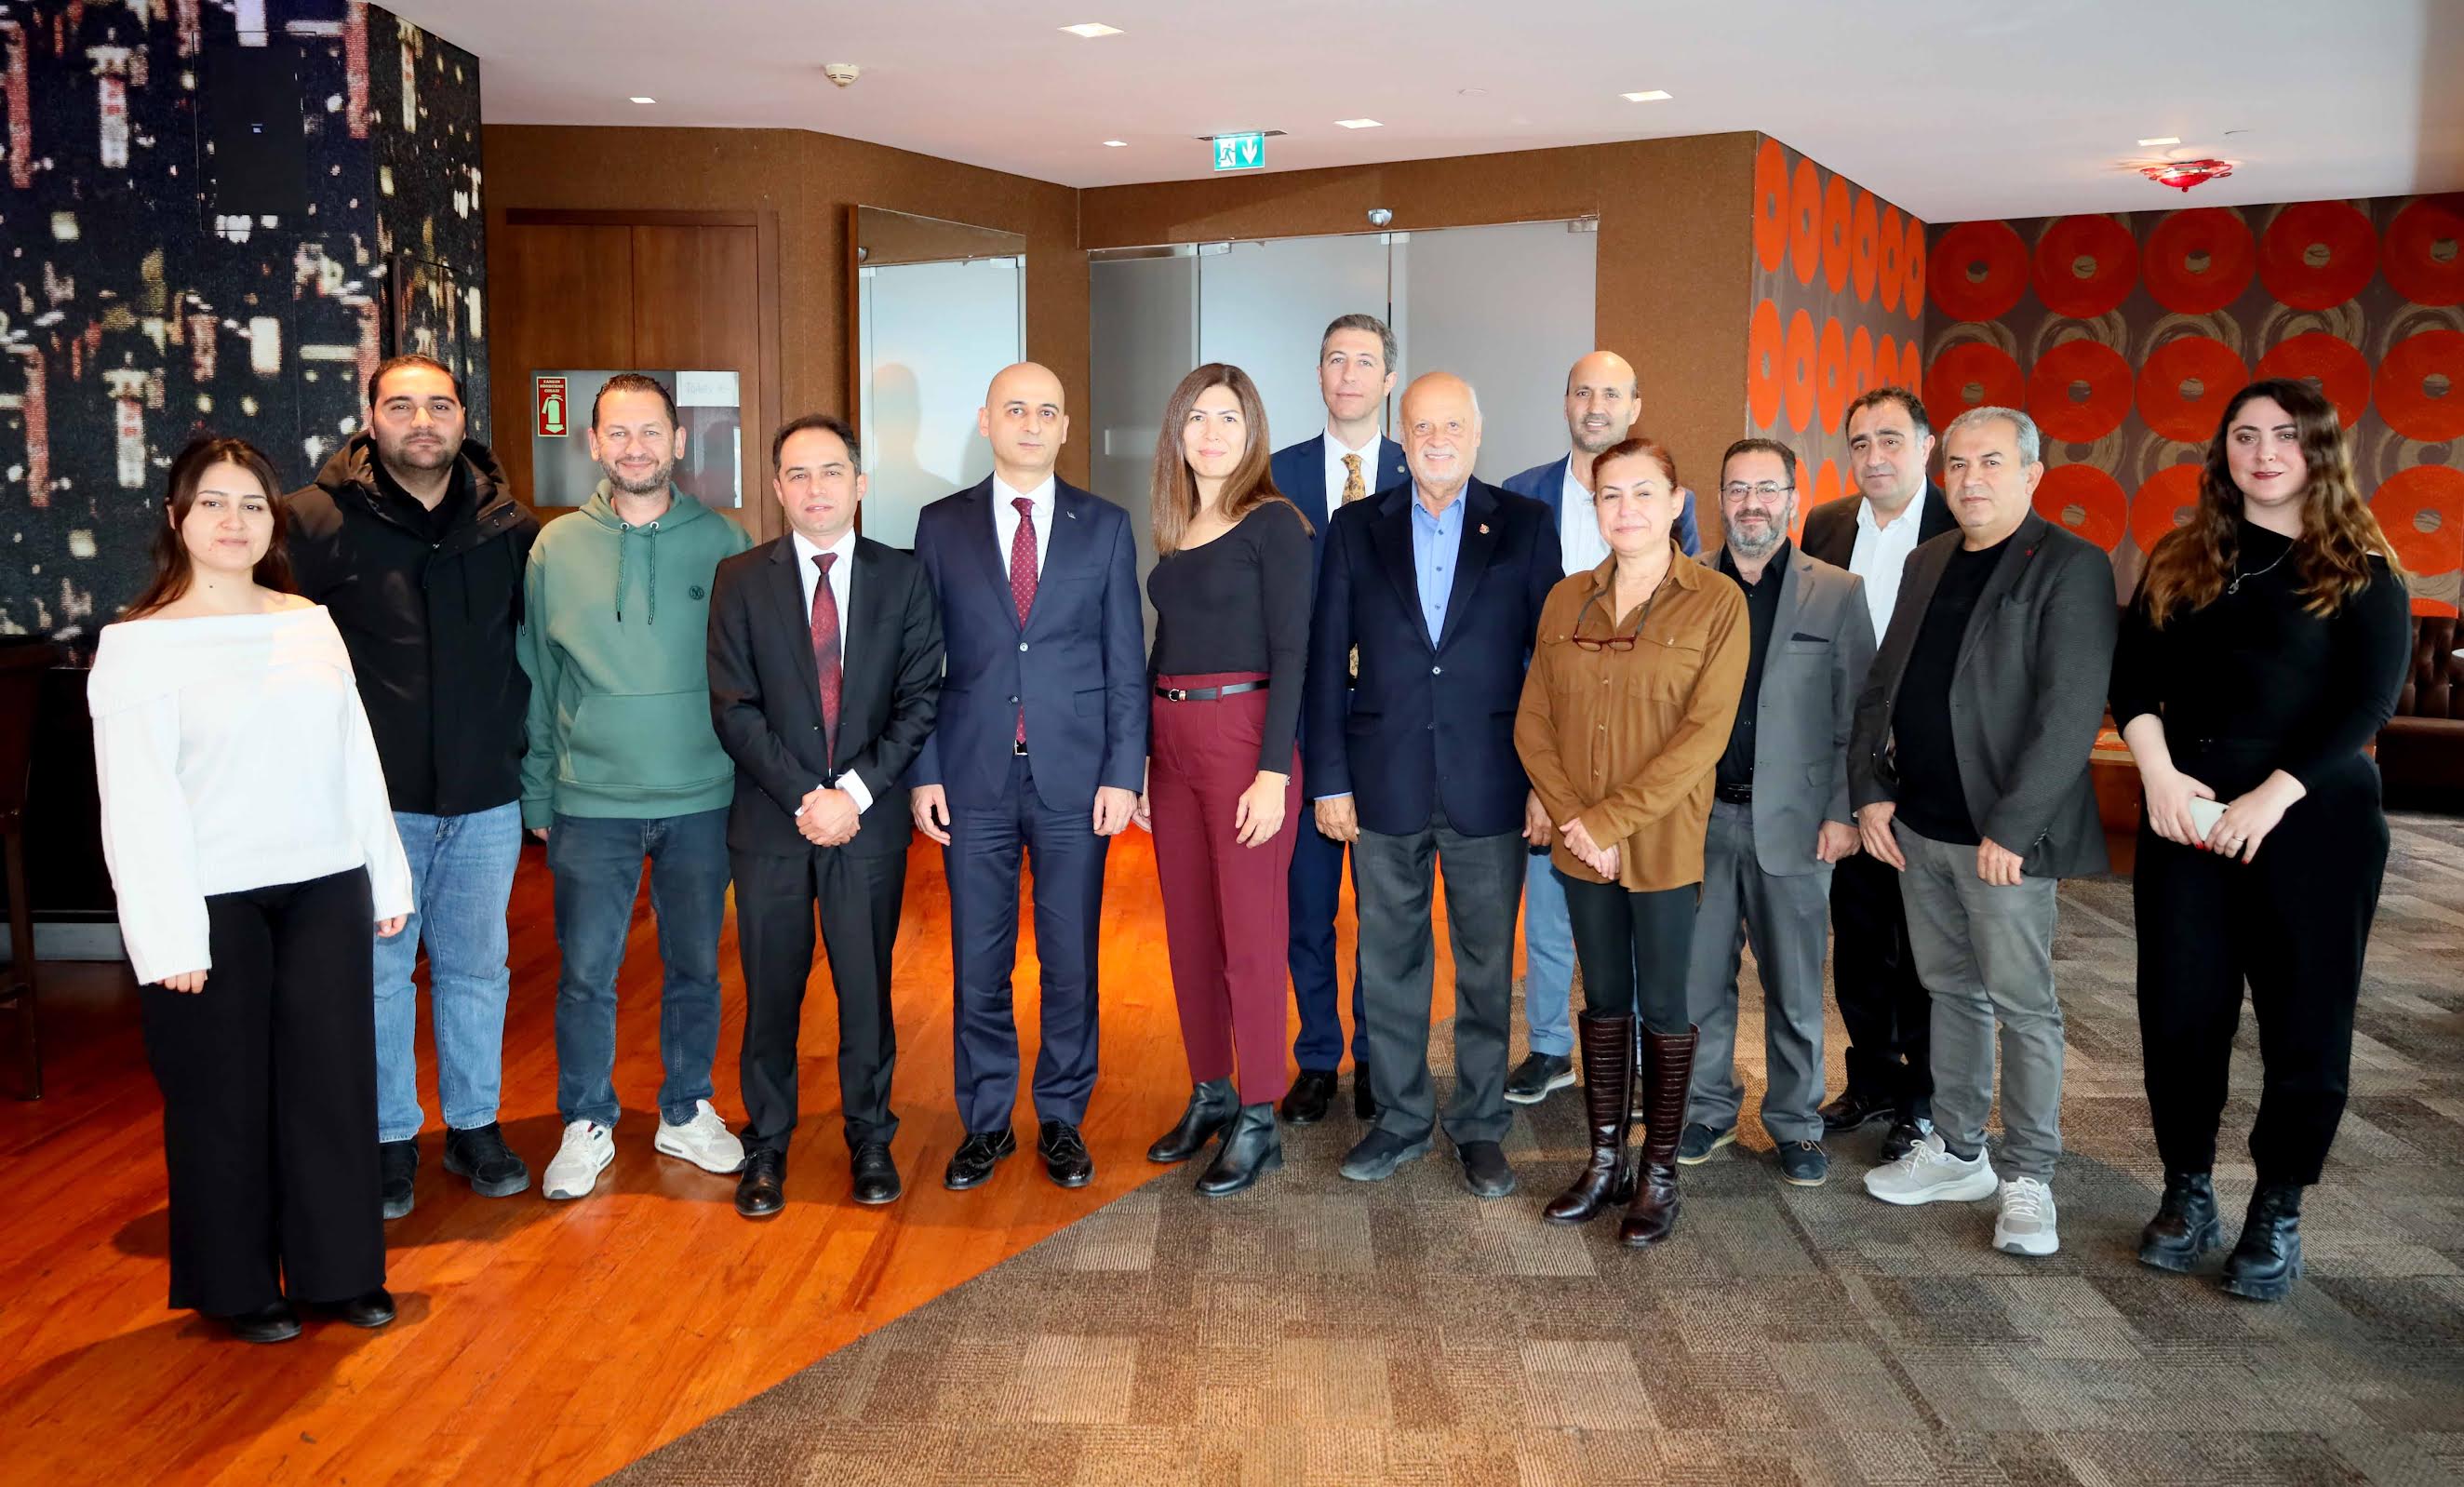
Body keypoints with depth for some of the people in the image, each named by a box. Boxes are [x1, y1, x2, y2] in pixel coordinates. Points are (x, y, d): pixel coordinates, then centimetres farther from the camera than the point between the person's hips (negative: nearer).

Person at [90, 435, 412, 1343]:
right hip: (214, 902, -4)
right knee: (222, 1095, 8)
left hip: (325, 889, 4)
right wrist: (170, 931, -14)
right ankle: (237, 1286, 24)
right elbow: (136, 800, -10)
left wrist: (388, 877, 8)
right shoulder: (138, 644, -6)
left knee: (332, 1080, 9)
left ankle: (339, 1270, 24)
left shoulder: (312, 624, 7)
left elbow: (356, 757, 9)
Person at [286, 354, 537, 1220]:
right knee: (379, 971, 7)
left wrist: (527, 748, 10)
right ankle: (390, 1140, 23)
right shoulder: (314, 522, -6)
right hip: (374, 797, -2)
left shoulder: (510, 526, 4)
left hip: (486, 798, 3)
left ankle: (475, 1126, 28)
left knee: (476, 969, 13)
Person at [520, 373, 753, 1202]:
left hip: (701, 799, 0)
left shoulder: (722, 541, -1)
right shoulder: (556, 548, 1)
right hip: (590, 801, 0)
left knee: (695, 966, 12)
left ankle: (686, 1113, 29)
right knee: (586, 971, 5)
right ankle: (586, 1125, 23)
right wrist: (538, 796, 4)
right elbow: (535, 682, 6)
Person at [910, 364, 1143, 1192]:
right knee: (978, 964, 7)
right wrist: (924, 772, -2)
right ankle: (986, 1122, 22)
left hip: (1074, 779, 0)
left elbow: (1126, 660, 2)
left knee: (1070, 961, 7)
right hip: (974, 778, 0)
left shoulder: (1105, 526, 4)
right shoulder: (942, 525, 5)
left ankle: (1062, 1120, 22)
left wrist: (1123, 773, -5)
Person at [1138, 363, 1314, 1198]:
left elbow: (1290, 652, -11)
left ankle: (1259, 1121, 8)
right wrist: (1140, 759, 12)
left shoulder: (1272, 523, -6)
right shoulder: (1174, 532, 13)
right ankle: (1211, 1095, 25)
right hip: (1172, 741, 7)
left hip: (1244, 735, -7)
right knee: (1188, 930, 11)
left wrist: (1273, 772, -17)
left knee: (1249, 932, -2)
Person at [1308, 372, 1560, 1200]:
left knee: (1487, 967, 8)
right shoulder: (1356, 529, 5)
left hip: (1490, 788, -1)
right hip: (1385, 787, 1)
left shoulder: (1524, 527, 2)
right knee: (1388, 964, 10)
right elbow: (1327, 660, 4)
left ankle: (1479, 1125, 22)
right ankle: (1399, 1119, 25)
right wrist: (1329, 780, -1)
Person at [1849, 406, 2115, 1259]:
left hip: (2005, 835, -6)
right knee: (1952, 991, 15)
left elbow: (2072, 710, -16)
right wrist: (1870, 789, 4)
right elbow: (1883, 683, 14)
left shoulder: (2070, 568, -9)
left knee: (2021, 1004, 2)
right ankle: (1957, 1153, 27)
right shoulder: (1927, 563, 12)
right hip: (1917, 827, 6)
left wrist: (2011, 827, -19)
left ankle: (2028, 1179, 15)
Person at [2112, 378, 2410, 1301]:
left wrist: (2272, 796, -18)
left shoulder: (2361, 572, 1)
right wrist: (2158, 774, -13)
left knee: (2305, 1017, 2)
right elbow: (2134, 676, 3)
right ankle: (2187, 1192, 21)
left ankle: (2277, 1215, 16)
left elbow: (2369, 702, -8)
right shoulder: (2181, 562, 10)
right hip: (2186, 812, 3)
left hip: (2314, 818, -2)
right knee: (2180, 1010, 5)